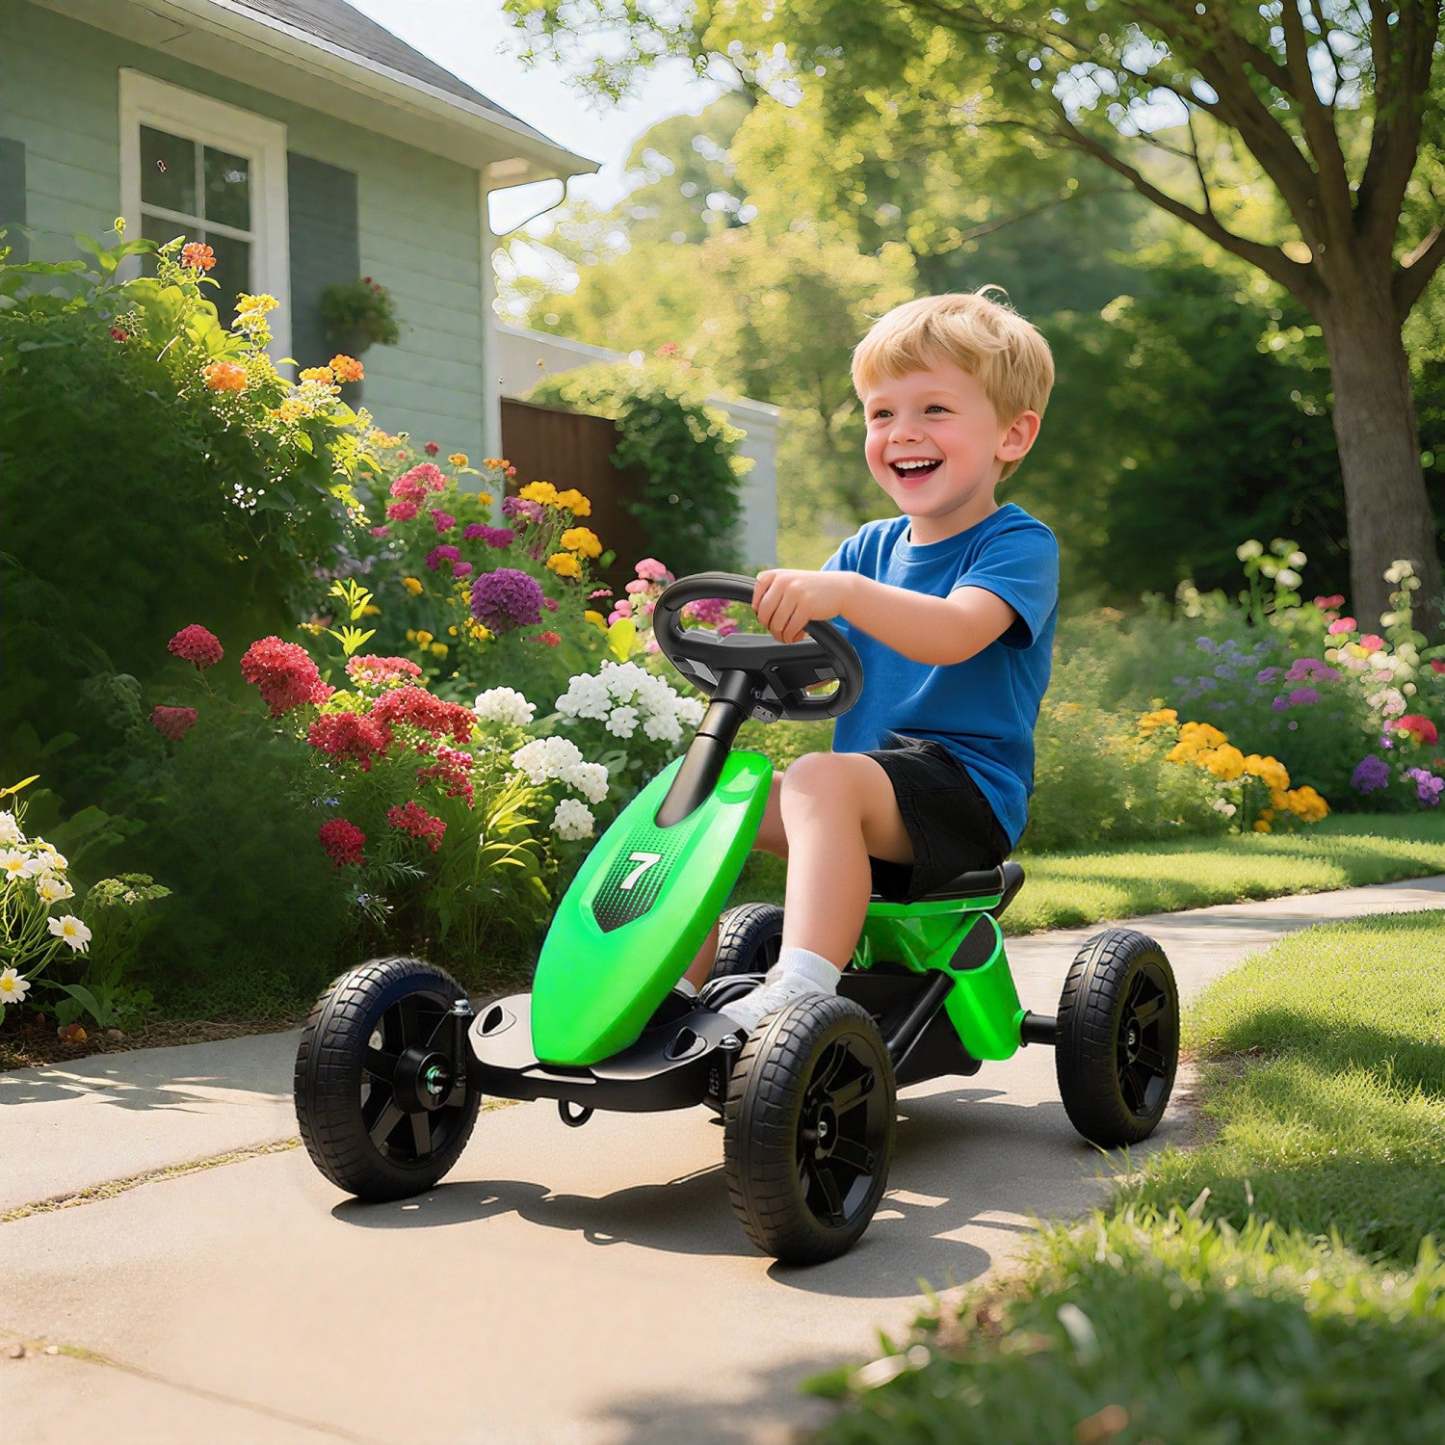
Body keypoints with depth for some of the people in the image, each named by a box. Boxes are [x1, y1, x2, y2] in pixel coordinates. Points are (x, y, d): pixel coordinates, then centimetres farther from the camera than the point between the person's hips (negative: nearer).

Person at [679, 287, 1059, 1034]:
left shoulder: (1020, 545, -7)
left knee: (822, 779, -34)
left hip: (968, 791, -7)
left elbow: (956, 632, -28)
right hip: (866, 788, 8)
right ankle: (676, 987, 0)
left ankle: (797, 994, -43)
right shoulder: (869, 547, 16)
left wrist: (844, 592, -43)